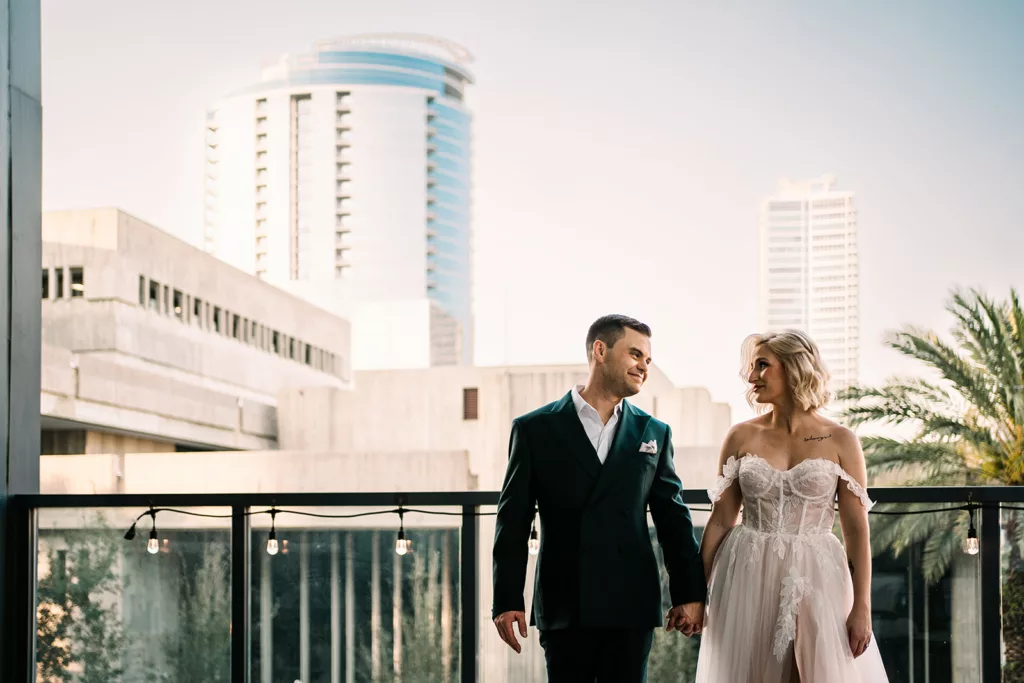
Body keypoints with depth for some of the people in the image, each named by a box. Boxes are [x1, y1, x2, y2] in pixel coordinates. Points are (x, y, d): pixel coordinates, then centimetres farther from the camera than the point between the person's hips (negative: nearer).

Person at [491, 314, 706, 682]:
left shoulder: (654, 433, 9)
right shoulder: (535, 429, 2)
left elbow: (673, 518, 10)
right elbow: (513, 522, 0)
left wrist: (689, 593, 6)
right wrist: (507, 601, -5)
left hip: (631, 607, 2)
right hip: (563, 607, -2)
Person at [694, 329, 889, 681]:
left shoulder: (840, 441, -1)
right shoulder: (741, 437, 3)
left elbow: (857, 531, -1)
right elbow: (720, 521, 5)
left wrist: (862, 607, -7)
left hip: (816, 580, -1)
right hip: (747, 581, 1)